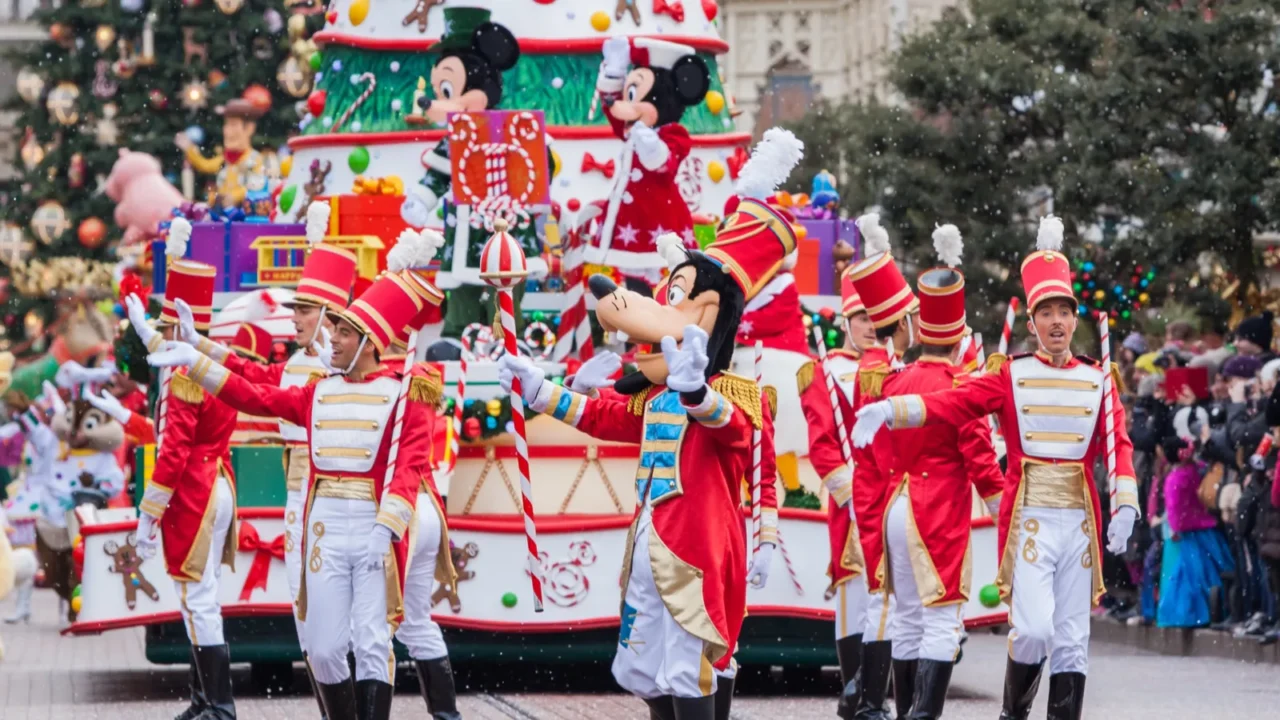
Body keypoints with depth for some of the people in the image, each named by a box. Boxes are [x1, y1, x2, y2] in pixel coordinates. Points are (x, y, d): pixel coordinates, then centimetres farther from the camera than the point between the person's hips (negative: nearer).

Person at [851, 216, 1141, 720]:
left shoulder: (1097, 380, 9)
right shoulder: (1011, 376, 3)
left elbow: (1117, 444, 2)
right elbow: (952, 403, -6)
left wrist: (1124, 505, -13)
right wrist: (890, 410, -21)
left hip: (1079, 521, 3)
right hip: (1029, 520, -3)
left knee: (1072, 640, 4)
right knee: (1033, 629, -14)